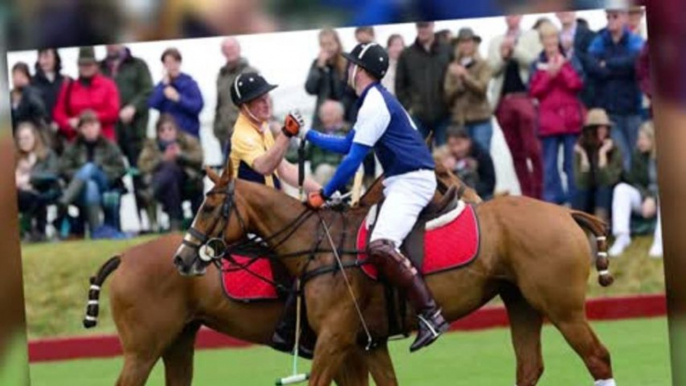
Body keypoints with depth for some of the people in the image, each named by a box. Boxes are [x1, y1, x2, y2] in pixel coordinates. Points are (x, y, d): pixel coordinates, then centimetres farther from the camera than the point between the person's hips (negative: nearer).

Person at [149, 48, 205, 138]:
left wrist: (178, 98, -19)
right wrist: (164, 85, -10)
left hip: (189, 133, -2)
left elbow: (198, 106, -10)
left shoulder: (189, 83, -1)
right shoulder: (161, 85, 8)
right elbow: (153, 104, -8)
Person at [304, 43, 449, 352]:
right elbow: (347, 146, 29)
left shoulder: (375, 104, -13)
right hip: (399, 182, 11)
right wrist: (307, 134, 31)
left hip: (410, 181, -11)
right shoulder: (376, 101, 19)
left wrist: (325, 194, -9)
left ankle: (429, 313, -31)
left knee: (380, 246, -27)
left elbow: (354, 159, -15)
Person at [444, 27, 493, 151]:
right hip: (459, 121, 2)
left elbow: (482, 88, -8)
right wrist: (459, 85, -11)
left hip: (480, 120, -2)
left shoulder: (482, 65, 4)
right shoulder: (453, 68, 10)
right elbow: (448, 95, 6)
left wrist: (465, 76, -19)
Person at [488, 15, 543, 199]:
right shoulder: (496, 42, 17)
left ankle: (539, 193, -8)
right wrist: (503, 56, -9)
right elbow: (492, 70, 8)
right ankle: (526, 194, 8)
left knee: (533, 149, -11)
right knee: (516, 152, 4)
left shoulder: (532, 37, 9)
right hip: (504, 100, 4)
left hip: (526, 98, -3)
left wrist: (514, 49, -10)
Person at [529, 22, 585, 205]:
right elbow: (534, 91, -1)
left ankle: (573, 201, 6)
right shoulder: (537, 64, 9)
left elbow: (577, 84, -6)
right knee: (549, 165, -1)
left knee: (572, 163, 1)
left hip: (571, 119, -1)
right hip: (548, 120, 1)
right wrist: (549, 75, -12)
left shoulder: (570, 61, 6)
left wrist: (561, 69, -15)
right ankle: (551, 202, 2)